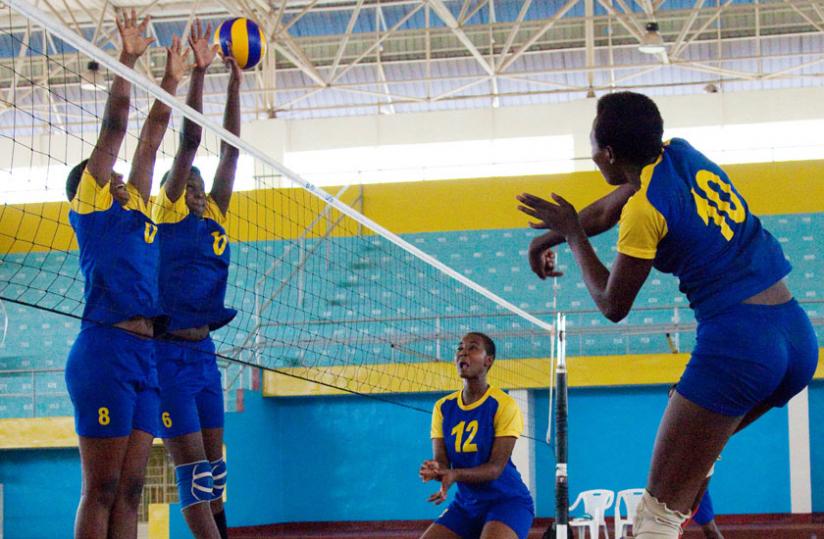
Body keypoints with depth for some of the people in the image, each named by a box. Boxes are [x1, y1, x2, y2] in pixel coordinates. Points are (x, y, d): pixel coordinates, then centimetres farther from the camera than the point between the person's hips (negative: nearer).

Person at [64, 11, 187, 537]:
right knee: (101, 490, -7)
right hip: (106, 351, -7)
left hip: (146, 355, 8)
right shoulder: (91, 206, 5)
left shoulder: (134, 208, 23)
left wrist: (172, 79, 25)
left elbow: (151, 138, 25)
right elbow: (114, 129, 1)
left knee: (129, 491, 3)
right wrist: (127, 59, 0)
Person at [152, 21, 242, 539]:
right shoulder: (170, 212, -2)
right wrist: (199, 71, -13)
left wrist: (236, 82, 11)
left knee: (214, 461, 8)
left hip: (203, 351, 7)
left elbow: (230, 150, 12)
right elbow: (190, 141, -9)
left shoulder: (214, 215, 14)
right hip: (169, 354, -7)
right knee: (193, 464, -9)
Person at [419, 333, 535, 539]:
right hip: (465, 504, 6)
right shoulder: (443, 407, 5)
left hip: (507, 501, -6)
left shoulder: (504, 405, -12)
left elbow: (496, 467, -18)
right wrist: (434, 470, -27)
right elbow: (442, 462, -1)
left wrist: (455, 475, -36)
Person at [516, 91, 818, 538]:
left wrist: (572, 235, 9)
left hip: (736, 342, -9)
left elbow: (612, 305, 0)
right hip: (799, 337, 9)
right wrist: (551, 235, 36)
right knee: (701, 439, 31)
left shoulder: (645, 209, -10)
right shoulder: (681, 153, 11)